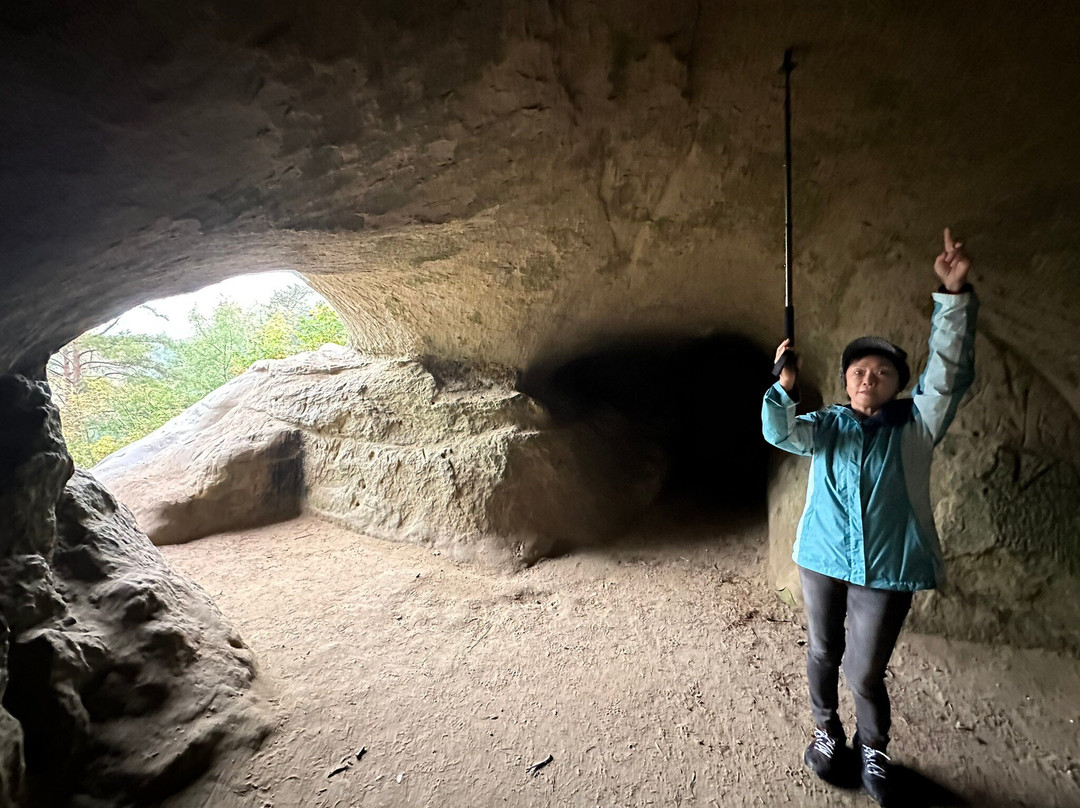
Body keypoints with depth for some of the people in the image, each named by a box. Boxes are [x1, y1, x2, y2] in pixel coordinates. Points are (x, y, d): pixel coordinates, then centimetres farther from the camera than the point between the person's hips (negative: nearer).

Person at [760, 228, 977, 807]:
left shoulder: (915, 425, -1)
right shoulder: (827, 424, 3)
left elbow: (949, 374, -16)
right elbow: (781, 433, -14)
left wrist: (954, 296, -26)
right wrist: (785, 388, -32)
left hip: (886, 569, -2)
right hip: (822, 559, 2)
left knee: (866, 672, 5)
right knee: (823, 652, 17)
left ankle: (873, 750, 33)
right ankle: (826, 731, 41)